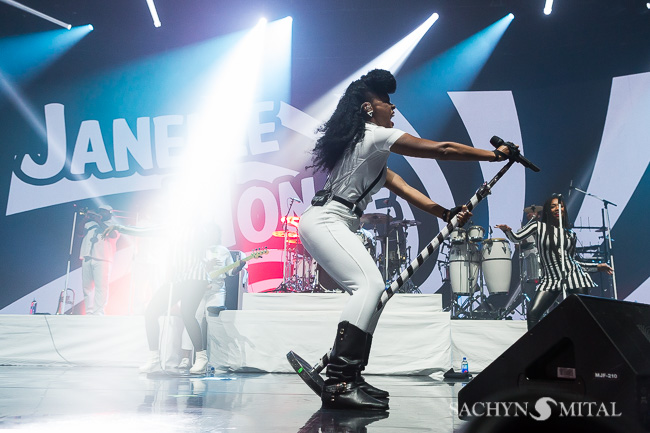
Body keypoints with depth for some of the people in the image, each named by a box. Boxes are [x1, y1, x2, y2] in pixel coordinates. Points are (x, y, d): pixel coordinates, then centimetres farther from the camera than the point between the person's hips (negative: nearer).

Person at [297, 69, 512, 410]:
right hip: (325, 221, -11)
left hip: (328, 223, 11)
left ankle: (349, 378, 8)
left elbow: (400, 186, 17)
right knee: (369, 283, -25)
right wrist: (494, 154, 2)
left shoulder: (370, 150, 25)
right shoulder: (376, 135, -7)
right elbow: (442, 149, -8)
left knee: (372, 290, 7)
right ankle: (338, 383, -31)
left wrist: (446, 213, 9)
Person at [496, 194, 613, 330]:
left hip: (573, 276, 3)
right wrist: (507, 230, -21)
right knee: (532, 314, -17)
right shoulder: (538, 226, 6)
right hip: (550, 279, -2)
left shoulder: (571, 234, 17)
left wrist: (597, 267, 21)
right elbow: (516, 238, 0)